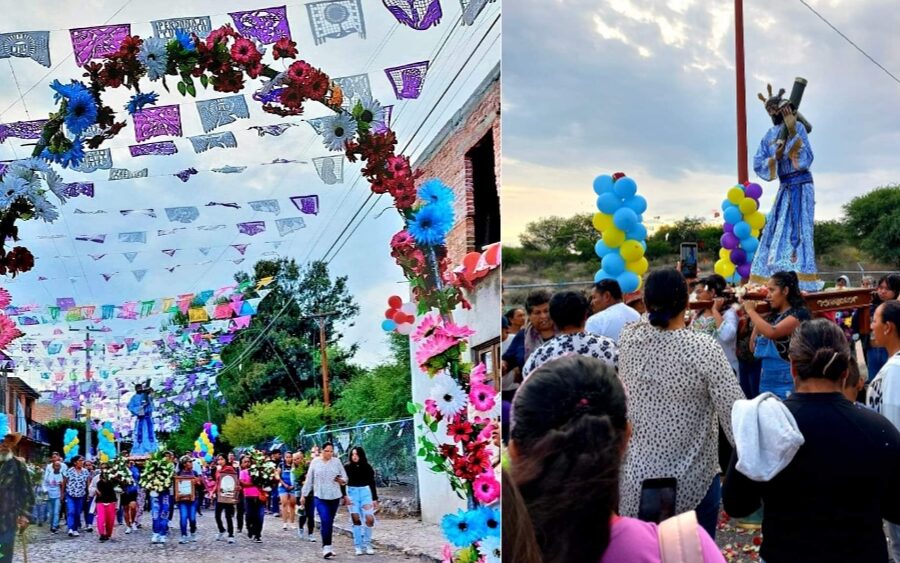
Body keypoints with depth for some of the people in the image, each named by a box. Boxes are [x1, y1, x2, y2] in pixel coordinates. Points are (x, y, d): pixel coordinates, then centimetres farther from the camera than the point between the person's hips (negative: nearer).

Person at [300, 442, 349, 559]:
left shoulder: (337, 462, 3)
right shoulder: (315, 462, 2)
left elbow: (344, 478, 8)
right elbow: (309, 479, 6)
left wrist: (342, 480, -16)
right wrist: (303, 494, 7)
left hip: (334, 496, 2)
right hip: (320, 497, -2)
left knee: (330, 522, 10)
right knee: (325, 522, -15)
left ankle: (327, 545, 22)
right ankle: (326, 547, -17)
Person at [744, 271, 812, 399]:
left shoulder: (799, 314, -9)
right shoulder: (773, 315, 13)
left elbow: (772, 332, -24)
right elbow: (754, 349, 14)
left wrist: (751, 311, -11)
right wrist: (756, 320, 3)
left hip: (787, 384, -7)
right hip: (766, 382, 7)